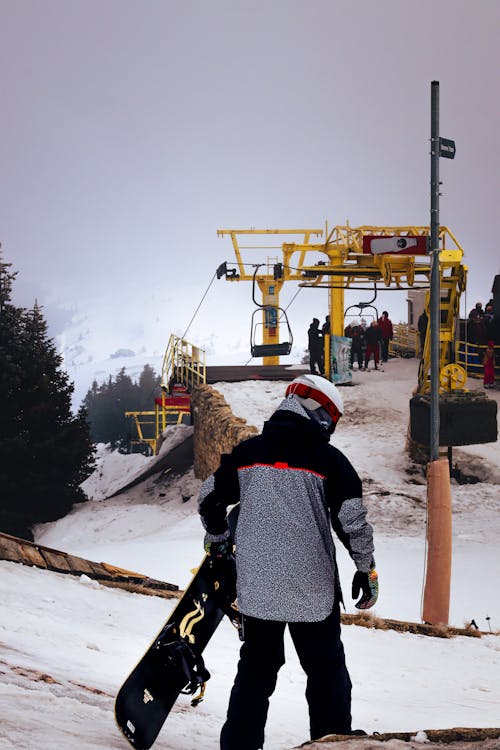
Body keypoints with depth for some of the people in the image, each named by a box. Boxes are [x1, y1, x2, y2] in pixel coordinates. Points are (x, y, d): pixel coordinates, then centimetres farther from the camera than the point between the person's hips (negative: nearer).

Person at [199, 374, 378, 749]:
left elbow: (209, 497, 12)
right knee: (326, 668, 13)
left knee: (256, 667, 15)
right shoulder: (329, 460, -7)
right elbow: (353, 521, -8)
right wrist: (367, 570, 5)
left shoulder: (247, 452, 5)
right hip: (312, 588, -3)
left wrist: (217, 539, 30)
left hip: (255, 585, 4)